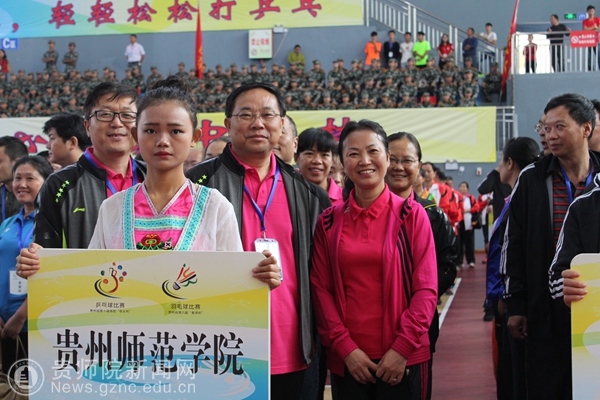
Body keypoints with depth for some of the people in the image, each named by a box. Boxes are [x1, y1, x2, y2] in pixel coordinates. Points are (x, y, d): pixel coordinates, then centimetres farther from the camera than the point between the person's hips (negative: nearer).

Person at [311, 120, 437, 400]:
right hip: (346, 358, 2)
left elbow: (426, 289, -3)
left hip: (402, 357, -1)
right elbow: (320, 289, 3)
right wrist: (345, 347, -8)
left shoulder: (411, 214, 0)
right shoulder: (328, 222, 5)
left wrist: (403, 347, -11)